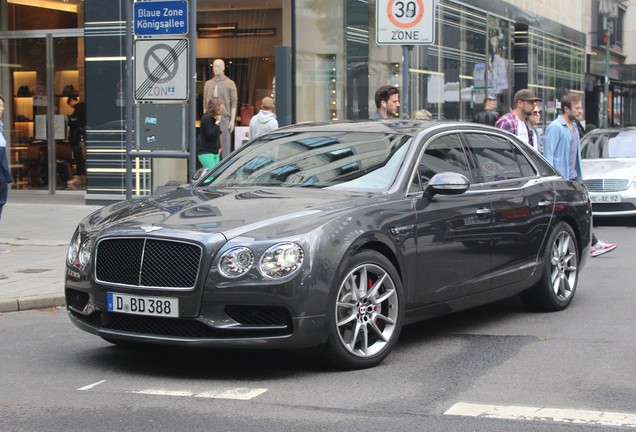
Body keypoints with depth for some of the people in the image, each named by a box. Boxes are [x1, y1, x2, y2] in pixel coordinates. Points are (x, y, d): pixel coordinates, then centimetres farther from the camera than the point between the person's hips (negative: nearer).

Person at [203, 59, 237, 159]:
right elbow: (205, 103, 15)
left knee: (225, 144, -3)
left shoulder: (230, 83, 3)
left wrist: (232, 120, -8)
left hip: (224, 119, -3)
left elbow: (234, 103, -1)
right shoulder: (208, 83, 13)